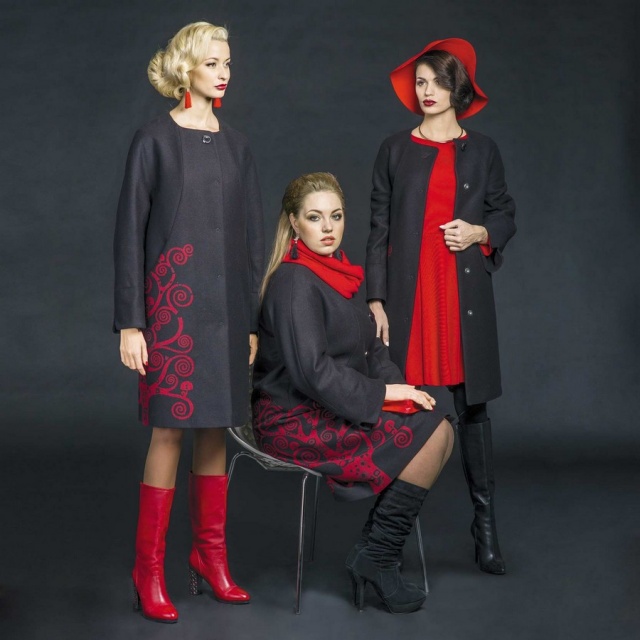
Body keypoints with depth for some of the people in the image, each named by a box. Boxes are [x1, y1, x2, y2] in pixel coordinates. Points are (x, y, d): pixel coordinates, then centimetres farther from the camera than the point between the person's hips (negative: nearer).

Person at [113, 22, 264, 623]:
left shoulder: (235, 143, 13)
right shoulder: (155, 139, -1)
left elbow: (252, 234, 14)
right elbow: (130, 232, -4)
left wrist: (254, 318, 9)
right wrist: (129, 323, -10)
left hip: (227, 301, 5)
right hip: (172, 296, -5)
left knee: (216, 427, 7)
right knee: (169, 430, -5)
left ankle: (209, 553, 18)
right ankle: (149, 568, 4)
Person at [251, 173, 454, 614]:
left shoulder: (340, 272, 12)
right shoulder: (295, 282, -16)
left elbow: (370, 347, 14)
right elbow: (312, 370, -24)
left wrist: (397, 385, -5)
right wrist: (380, 393, -17)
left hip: (330, 409, 9)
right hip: (295, 422, -9)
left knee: (441, 431, -4)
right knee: (427, 437, -17)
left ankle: (377, 553, 1)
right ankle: (376, 559, -5)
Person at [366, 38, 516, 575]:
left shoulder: (482, 150, 11)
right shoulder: (395, 150, 9)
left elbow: (505, 214, 16)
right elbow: (378, 228, 6)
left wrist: (479, 232, -6)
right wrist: (376, 300, -1)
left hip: (465, 294, 1)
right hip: (408, 294, 0)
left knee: (473, 406, 1)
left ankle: (486, 532, 9)